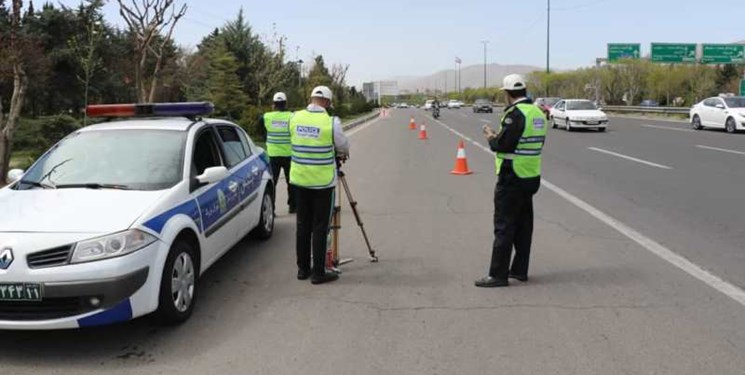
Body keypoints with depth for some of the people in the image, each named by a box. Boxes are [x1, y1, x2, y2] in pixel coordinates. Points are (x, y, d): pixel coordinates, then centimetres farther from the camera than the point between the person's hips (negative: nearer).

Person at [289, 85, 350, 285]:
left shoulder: (295, 118, 1)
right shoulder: (331, 122, -13)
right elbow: (343, 147, 0)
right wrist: (341, 154, 23)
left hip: (299, 179, 5)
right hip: (322, 181, -5)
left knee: (303, 225, 13)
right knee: (320, 227, 2)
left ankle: (303, 269, 21)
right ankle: (318, 273, 7)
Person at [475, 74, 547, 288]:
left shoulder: (515, 113, -17)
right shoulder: (537, 112, 11)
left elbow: (502, 145, -22)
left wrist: (491, 138, 0)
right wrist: (498, 136, 13)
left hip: (512, 178, -9)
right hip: (531, 176, 9)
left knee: (504, 226, -4)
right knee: (523, 224, 15)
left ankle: (498, 275, -1)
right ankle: (520, 270, 23)